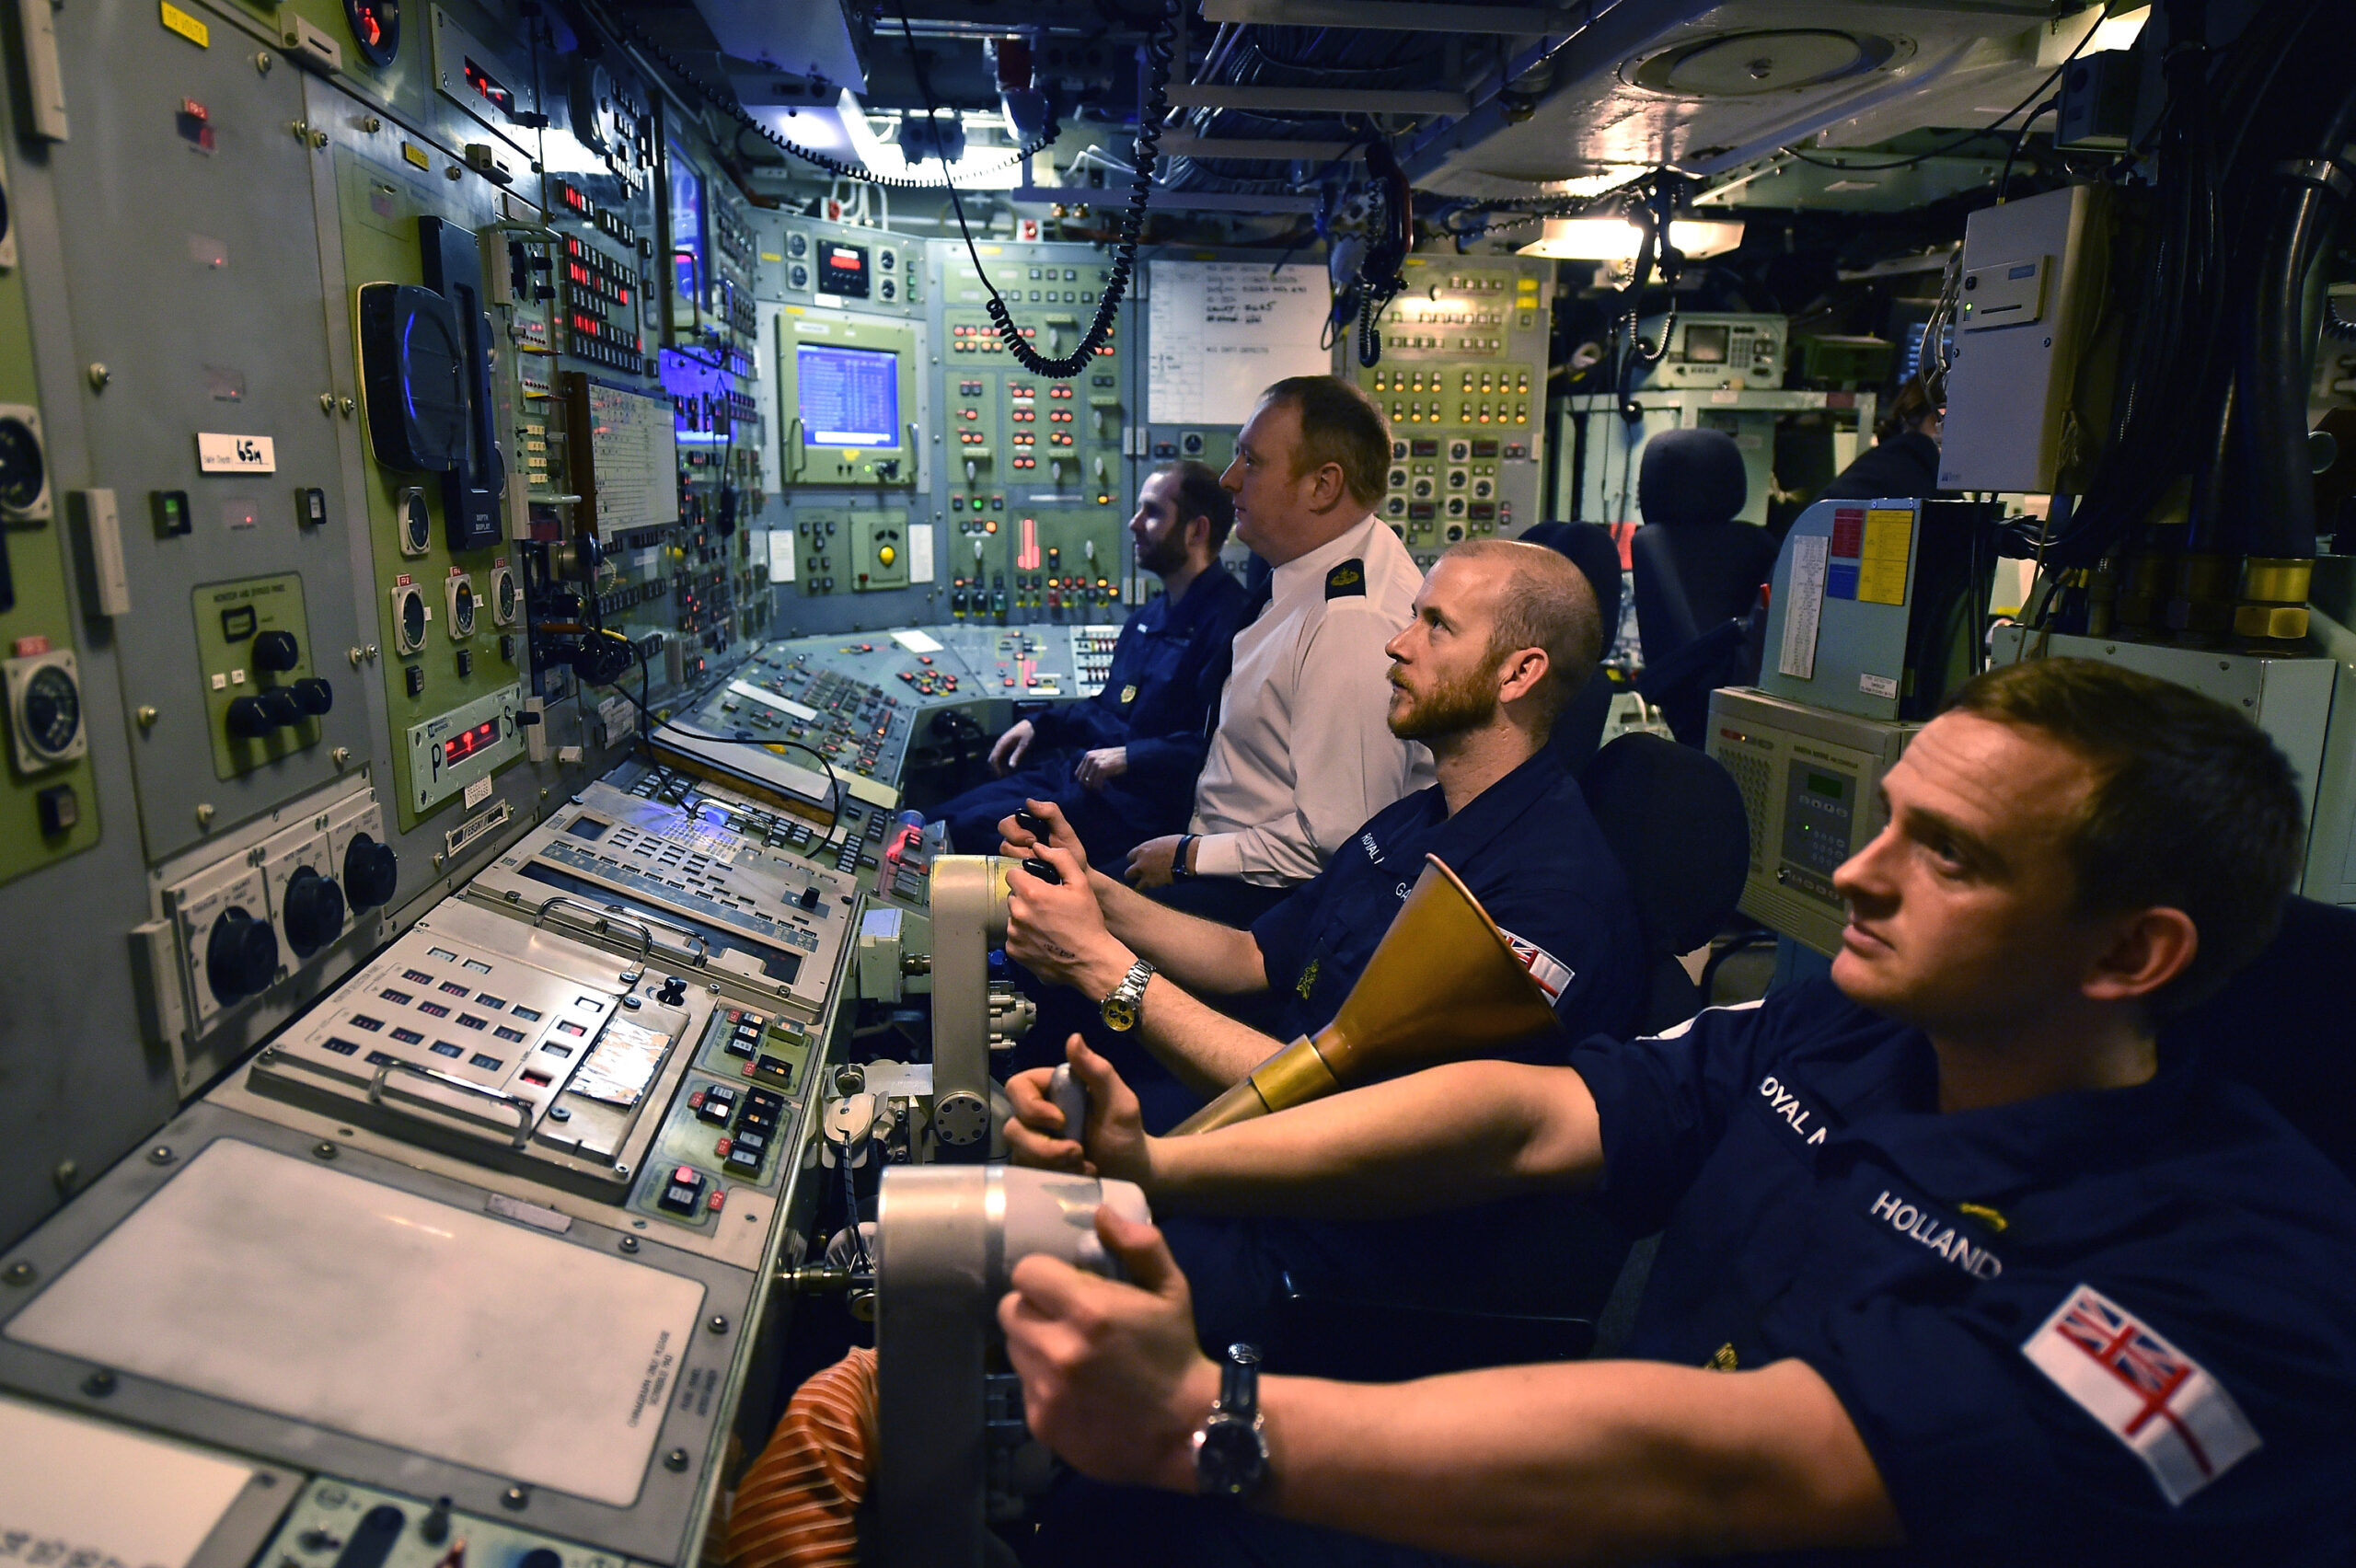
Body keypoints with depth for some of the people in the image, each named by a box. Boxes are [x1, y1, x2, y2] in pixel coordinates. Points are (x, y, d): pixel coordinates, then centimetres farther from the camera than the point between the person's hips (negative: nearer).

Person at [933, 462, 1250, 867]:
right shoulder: (1152, 614, 17)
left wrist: (1130, 756, -23)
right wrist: (1039, 724, 16)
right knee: (941, 822, 3)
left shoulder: (1226, 620, -17)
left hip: (1141, 801, -10)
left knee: (970, 831, -17)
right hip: (1075, 769, 10)